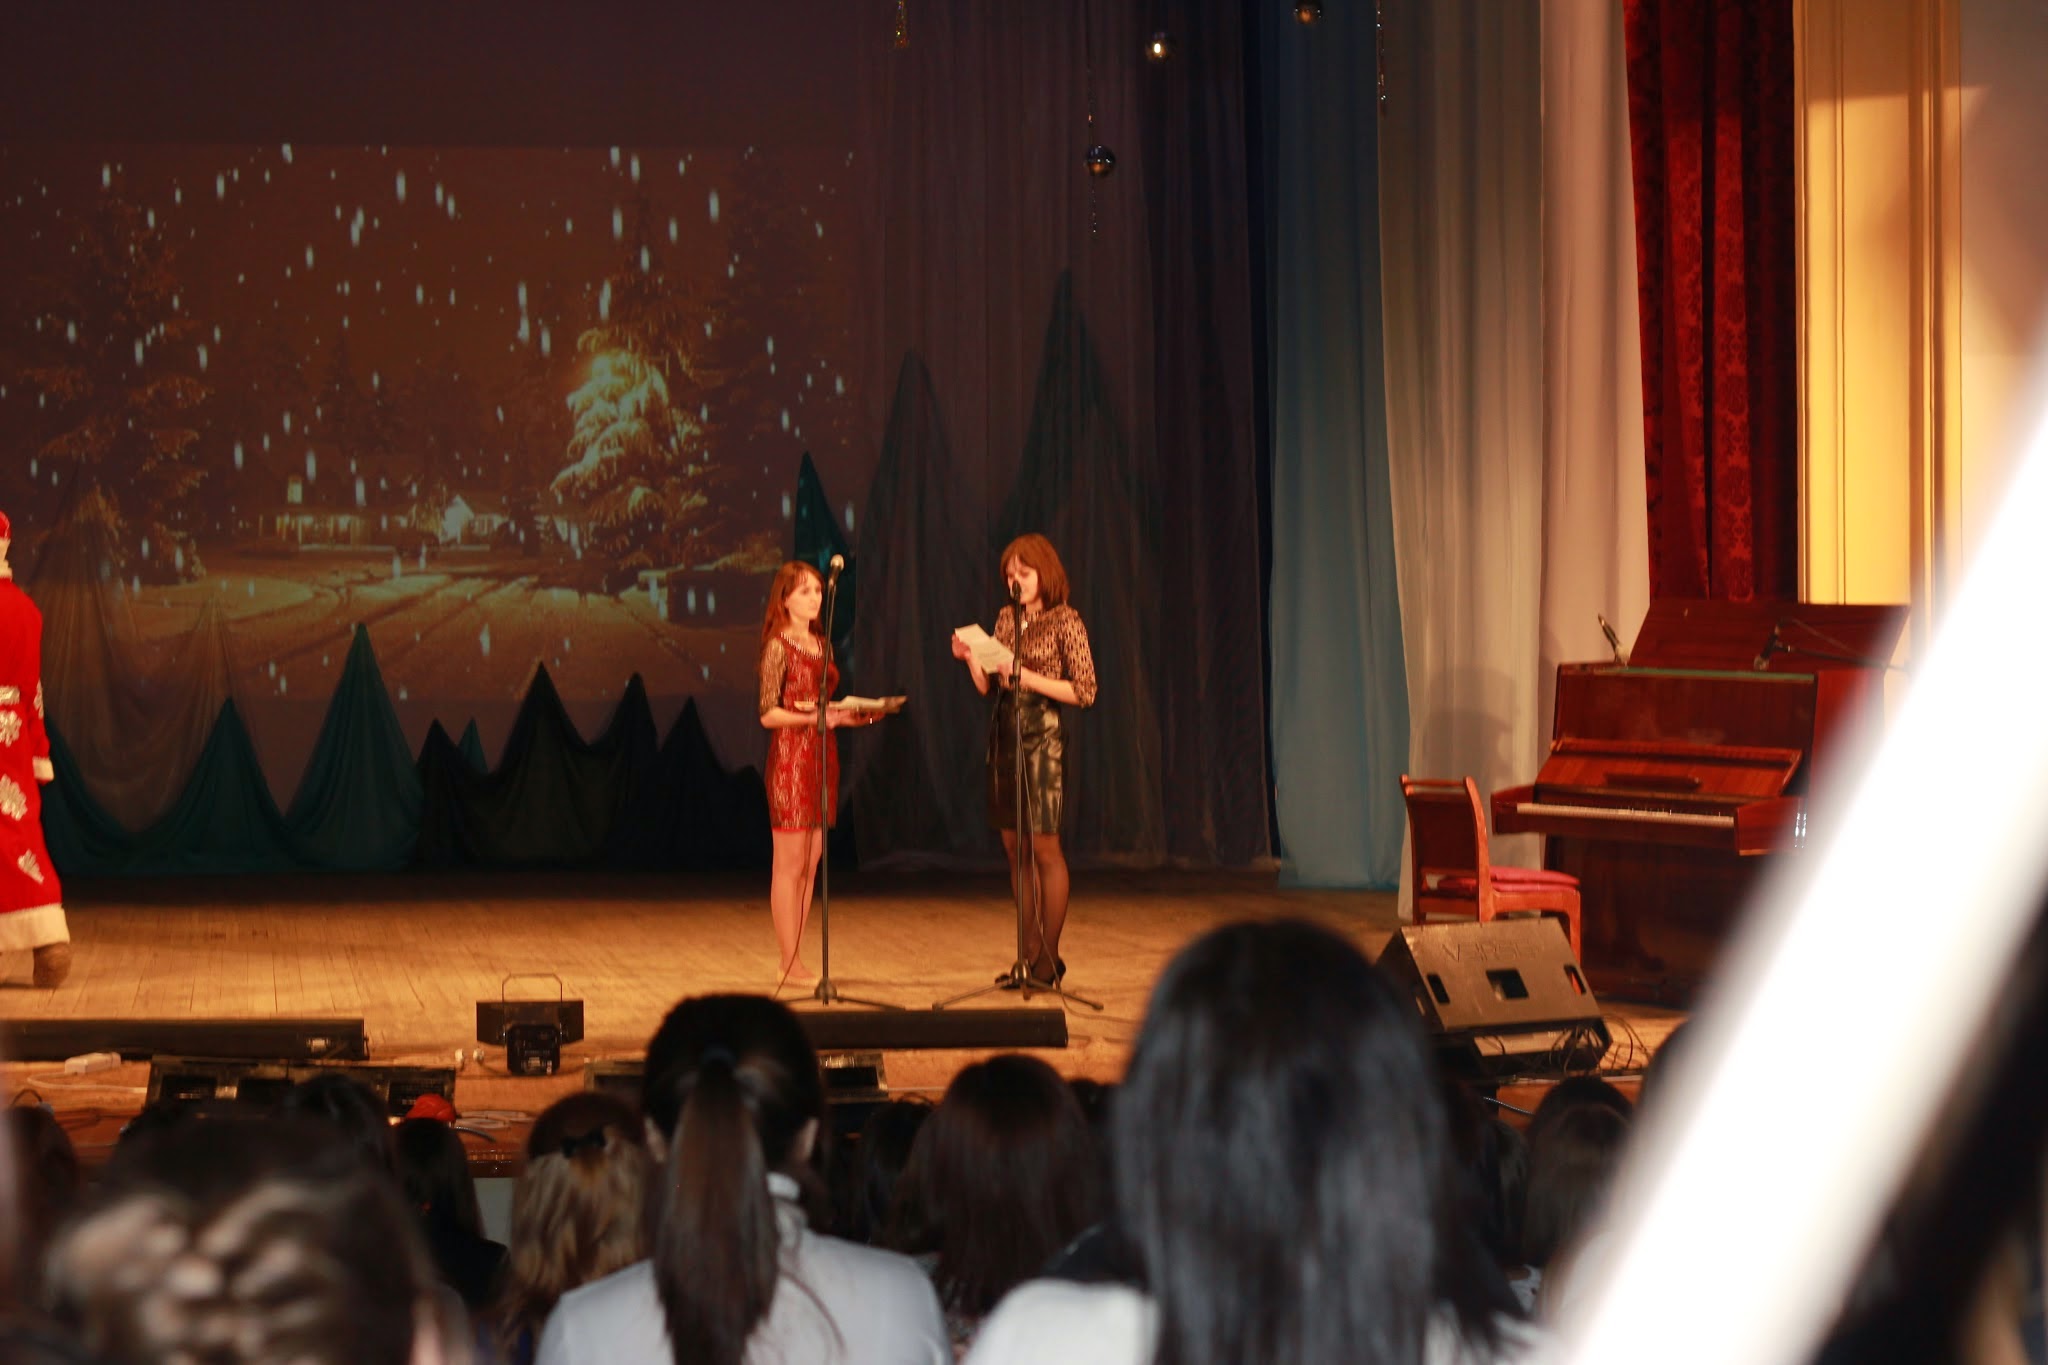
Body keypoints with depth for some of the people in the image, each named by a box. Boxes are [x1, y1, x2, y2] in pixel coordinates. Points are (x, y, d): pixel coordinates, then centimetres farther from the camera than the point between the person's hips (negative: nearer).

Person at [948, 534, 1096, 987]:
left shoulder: (1064, 620, -6)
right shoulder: (1007, 618, 13)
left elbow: (1084, 691, -10)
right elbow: (987, 686, 14)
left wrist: (1028, 677, -16)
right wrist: (970, 658, -5)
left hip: (1043, 735, -7)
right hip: (1004, 733, 7)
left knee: (1044, 847, -5)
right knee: (1014, 846, 7)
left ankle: (1049, 958, 0)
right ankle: (1031, 954, 14)